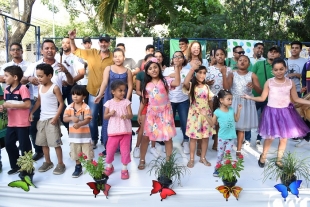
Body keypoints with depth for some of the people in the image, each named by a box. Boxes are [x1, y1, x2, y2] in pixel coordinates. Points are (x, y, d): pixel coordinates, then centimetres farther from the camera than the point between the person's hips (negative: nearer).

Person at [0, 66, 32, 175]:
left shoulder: (22, 88, -15)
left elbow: (28, 104, -22)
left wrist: (11, 105, -20)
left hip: (22, 123, -8)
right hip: (11, 123, 8)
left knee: (24, 146, 3)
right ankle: (15, 166, 32)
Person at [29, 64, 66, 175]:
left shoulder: (55, 88, -12)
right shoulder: (40, 87, 9)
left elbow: (61, 103, -12)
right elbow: (39, 101, 18)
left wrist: (56, 117, -19)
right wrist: (31, 112, 10)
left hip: (52, 119, -7)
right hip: (42, 119, 8)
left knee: (56, 143, -3)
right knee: (43, 142, 14)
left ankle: (60, 164, 8)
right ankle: (48, 162, 28)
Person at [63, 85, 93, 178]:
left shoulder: (86, 107, -11)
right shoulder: (69, 107, -1)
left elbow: (87, 120, -19)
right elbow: (64, 119, -7)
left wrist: (79, 124, -36)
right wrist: (71, 118, -28)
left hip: (85, 134, -3)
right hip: (74, 134, 3)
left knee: (88, 153, 7)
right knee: (76, 153, 16)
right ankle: (78, 168, 33)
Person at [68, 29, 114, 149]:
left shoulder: (113, 58, -8)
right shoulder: (91, 53, 0)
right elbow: (75, 50, 9)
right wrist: (72, 39, -7)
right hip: (93, 92, 2)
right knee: (92, 118, 10)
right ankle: (94, 140, 28)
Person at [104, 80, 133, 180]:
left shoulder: (126, 102, -1)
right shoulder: (109, 103, 0)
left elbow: (131, 115, -5)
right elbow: (105, 116, 3)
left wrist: (126, 116, -28)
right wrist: (110, 114, -18)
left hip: (126, 131, 0)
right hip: (113, 131, 0)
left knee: (125, 150, 5)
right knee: (110, 149, 7)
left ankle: (124, 168, 21)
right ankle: (109, 166, 32)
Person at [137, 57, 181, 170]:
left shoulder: (165, 81, -4)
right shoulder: (147, 85, 5)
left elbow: (177, 83, -24)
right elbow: (144, 101, 10)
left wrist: (177, 67, -28)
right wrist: (139, 114, 8)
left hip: (165, 112, -2)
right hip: (151, 113, 3)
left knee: (168, 137, 3)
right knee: (146, 136, 5)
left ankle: (168, 160, 18)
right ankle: (142, 160, 20)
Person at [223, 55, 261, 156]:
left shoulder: (252, 75, 2)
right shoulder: (232, 74, 0)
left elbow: (259, 91, -2)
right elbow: (226, 87, -13)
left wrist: (253, 86, -22)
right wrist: (224, 75, -22)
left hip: (246, 103, 1)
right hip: (233, 102, -1)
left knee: (241, 127, 8)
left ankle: (238, 150, 19)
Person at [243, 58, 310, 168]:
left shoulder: (290, 82, -2)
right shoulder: (269, 82, -6)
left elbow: (296, 99, 5)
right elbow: (262, 98, -3)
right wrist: (250, 97, -12)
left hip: (285, 112, 2)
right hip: (272, 112, -2)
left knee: (284, 138, 9)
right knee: (270, 137, 4)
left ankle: (279, 159, 28)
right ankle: (263, 156, 27)